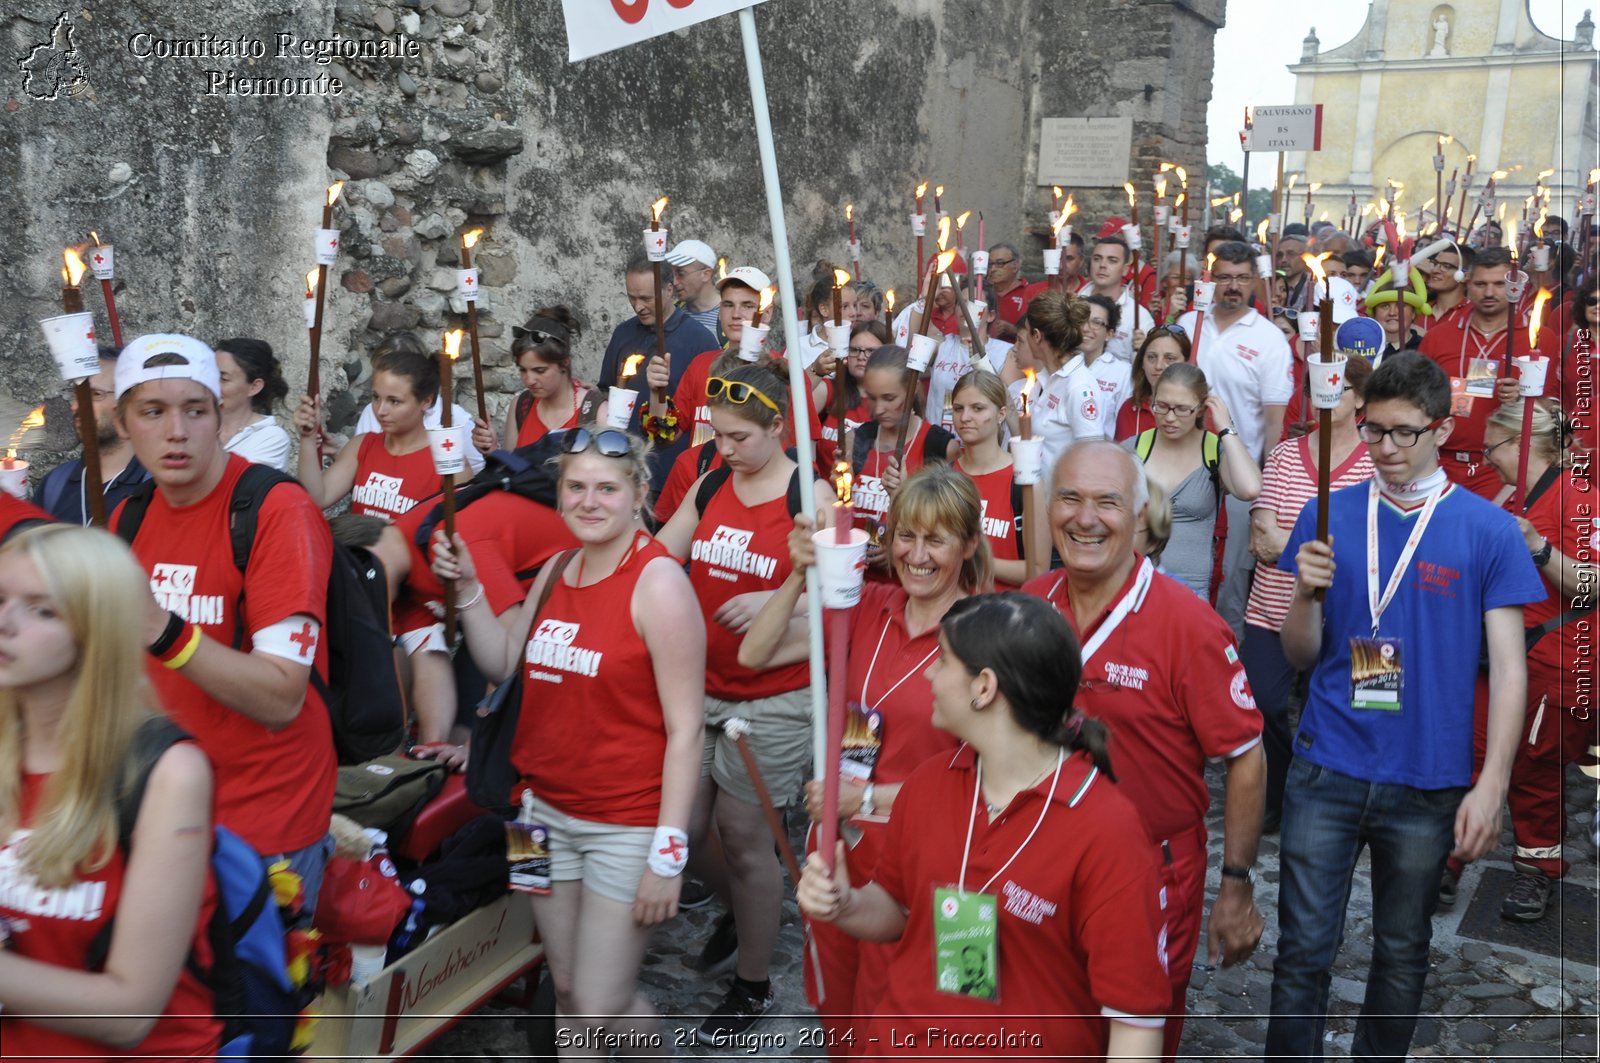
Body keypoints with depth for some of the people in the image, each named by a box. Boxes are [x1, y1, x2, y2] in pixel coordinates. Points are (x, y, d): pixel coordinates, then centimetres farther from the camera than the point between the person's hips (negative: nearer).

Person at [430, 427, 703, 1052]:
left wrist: (669, 851, -20)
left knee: (602, 1007, 1)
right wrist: (468, 587, -1)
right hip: (548, 810, 7)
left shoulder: (658, 582, -17)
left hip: (626, 822, -6)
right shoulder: (557, 570, 6)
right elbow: (502, 663, 11)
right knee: (567, 991, 17)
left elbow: (684, 729, -18)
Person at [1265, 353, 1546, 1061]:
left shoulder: (1489, 531, -2)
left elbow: (1508, 666, -3)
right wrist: (1306, 594, -16)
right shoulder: (1328, 516, 2)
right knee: (1304, 950, 4)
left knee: (1402, 954, 15)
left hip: (1429, 783, 0)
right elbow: (1300, 657, 4)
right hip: (1327, 770, 1)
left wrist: (1491, 786, -10)